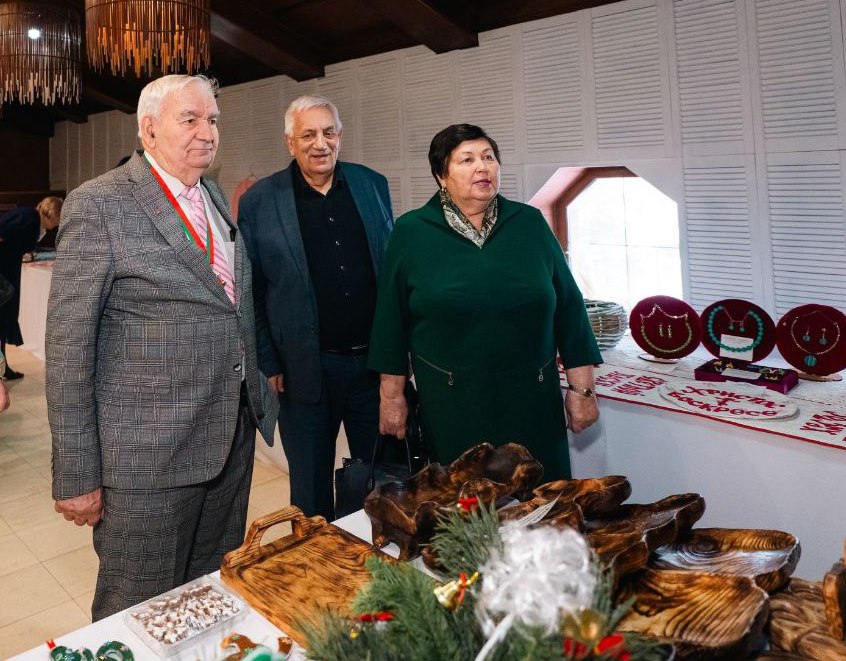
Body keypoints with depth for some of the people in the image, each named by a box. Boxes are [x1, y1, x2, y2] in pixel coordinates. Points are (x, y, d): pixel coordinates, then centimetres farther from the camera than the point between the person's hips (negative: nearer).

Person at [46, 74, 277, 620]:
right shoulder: (99, 205, -11)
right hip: (150, 454, -6)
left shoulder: (216, 199, 11)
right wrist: (75, 477, -11)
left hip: (234, 439, 7)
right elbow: (69, 348, -12)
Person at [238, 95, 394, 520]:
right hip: (306, 370, -2)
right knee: (311, 491, 15)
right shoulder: (258, 202, -3)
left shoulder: (373, 185, 5)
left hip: (374, 361, 3)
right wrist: (268, 365, -6)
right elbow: (250, 291, -2)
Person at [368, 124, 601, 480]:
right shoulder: (411, 232, -1)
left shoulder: (529, 223, 3)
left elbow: (568, 307, 4)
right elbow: (392, 317, 2)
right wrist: (392, 395, 2)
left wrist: (582, 388, 2)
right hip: (450, 407, -1)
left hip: (531, 401, 2)